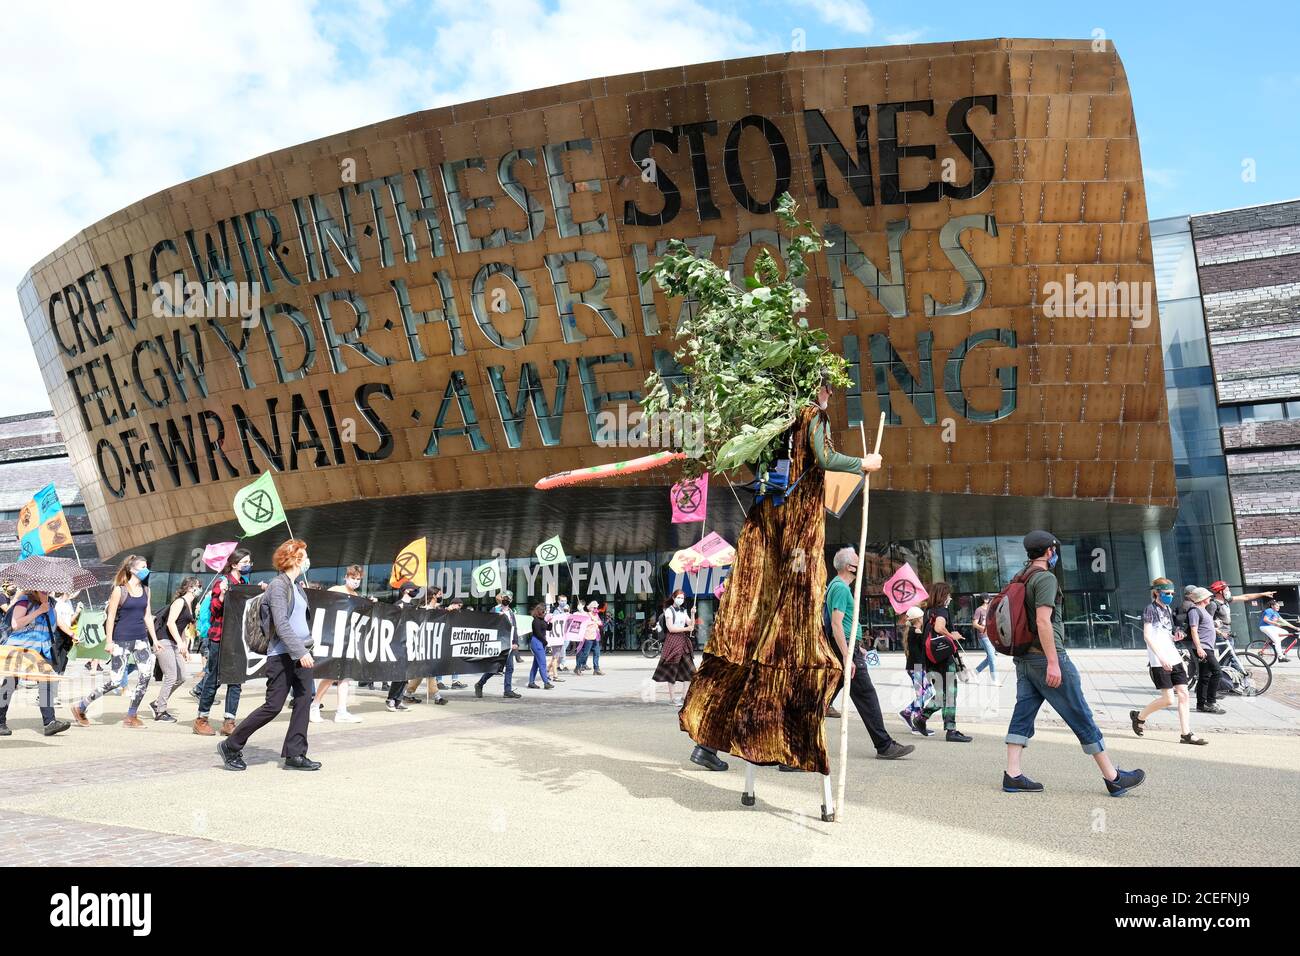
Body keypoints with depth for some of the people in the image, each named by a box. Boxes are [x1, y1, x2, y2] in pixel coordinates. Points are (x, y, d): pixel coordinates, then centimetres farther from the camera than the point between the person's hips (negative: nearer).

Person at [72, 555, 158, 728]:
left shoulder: (145, 590, 11)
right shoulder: (119, 591, -6)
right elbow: (111, 616, -8)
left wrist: (154, 639, 12)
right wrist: (109, 641, -12)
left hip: (141, 638, 6)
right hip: (121, 640, -5)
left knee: (146, 675, -9)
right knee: (114, 680, -5)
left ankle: (131, 717, 2)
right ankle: (80, 708, 14)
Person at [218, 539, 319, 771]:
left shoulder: (298, 584, 15)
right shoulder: (278, 585, -11)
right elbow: (281, 624, -19)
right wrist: (300, 652, -25)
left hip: (301, 652, 8)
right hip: (282, 654, -8)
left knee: (304, 701, 2)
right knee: (273, 706, -6)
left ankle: (295, 754, 6)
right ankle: (231, 746, 9)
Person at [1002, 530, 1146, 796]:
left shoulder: (1019, 580, 15)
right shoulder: (1045, 578, -12)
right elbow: (1043, 621, -21)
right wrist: (1053, 662, -23)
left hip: (1024, 659, 9)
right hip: (1047, 656, -9)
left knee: (1023, 714, 6)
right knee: (1081, 718, -1)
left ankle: (1013, 775, 2)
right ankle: (1113, 777, 6)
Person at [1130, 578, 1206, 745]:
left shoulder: (1168, 609, 16)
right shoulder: (1151, 609, -8)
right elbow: (1147, 636, -17)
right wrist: (1161, 658, -24)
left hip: (1173, 658, 8)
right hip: (1158, 661, -8)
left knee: (1184, 695, 1)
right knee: (1168, 699, -9)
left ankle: (1186, 734, 4)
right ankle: (1139, 716, 12)